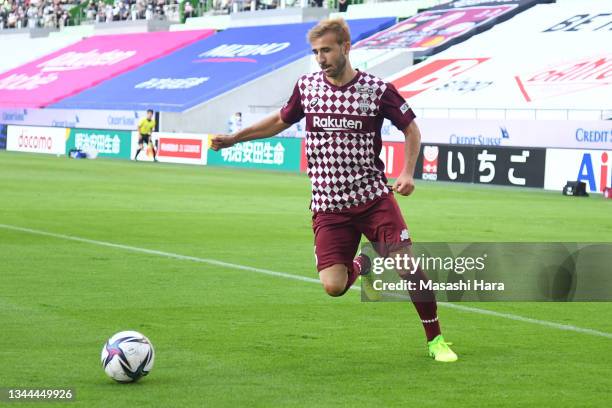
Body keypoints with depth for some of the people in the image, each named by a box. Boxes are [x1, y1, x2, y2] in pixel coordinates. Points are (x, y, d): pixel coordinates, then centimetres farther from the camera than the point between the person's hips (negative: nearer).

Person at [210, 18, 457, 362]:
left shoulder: (377, 89, -6)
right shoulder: (306, 86, 2)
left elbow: (411, 129, 6)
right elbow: (281, 121, 21)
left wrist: (408, 172, -8)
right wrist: (234, 138, 17)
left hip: (374, 198, -2)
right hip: (328, 206, 2)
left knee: (409, 267, -12)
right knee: (333, 286, -12)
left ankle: (436, 340, 8)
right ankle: (361, 265, 26)